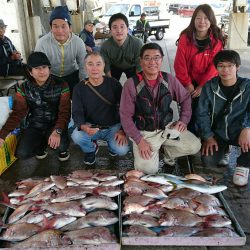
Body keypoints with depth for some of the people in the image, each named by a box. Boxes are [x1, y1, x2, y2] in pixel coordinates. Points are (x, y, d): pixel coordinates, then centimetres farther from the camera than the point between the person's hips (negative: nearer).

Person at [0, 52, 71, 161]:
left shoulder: (61, 85, -13)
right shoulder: (24, 88, -5)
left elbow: (64, 112, -16)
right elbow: (17, 113, -7)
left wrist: (57, 131, -35)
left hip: (55, 124, -2)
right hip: (34, 126, 3)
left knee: (60, 146, -32)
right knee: (22, 153, -16)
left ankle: (63, 148, 8)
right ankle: (41, 143, 17)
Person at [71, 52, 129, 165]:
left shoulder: (114, 84, -7)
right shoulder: (79, 88, -5)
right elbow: (77, 113, -10)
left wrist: (123, 130, -14)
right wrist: (84, 127, -33)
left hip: (113, 126, 0)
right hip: (91, 127, 1)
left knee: (122, 150, -25)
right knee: (76, 136, -30)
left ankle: (112, 145, 16)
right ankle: (91, 149, 8)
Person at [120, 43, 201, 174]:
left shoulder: (169, 79, -4)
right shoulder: (131, 84, -14)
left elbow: (186, 98, 11)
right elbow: (126, 116, -12)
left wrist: (184, 120, -2)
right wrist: (139, 140, -16)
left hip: (168, 127, 3)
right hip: (144, 132, -3)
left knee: (194, 146, -13)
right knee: (148, 169, -20)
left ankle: (168, 151, 15)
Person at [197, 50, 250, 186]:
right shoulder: (209, 87, -3)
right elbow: (202, 113, -1)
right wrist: (208, 136, -9)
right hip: (217, 133, 2)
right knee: (208, 161, -19)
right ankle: (223, 148, 20)